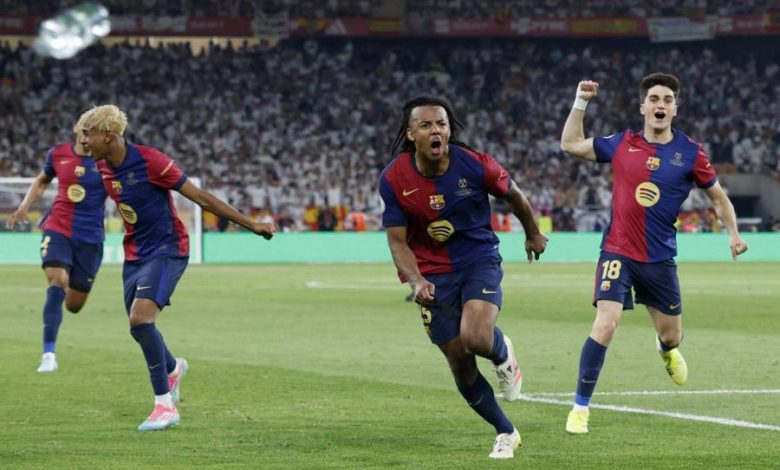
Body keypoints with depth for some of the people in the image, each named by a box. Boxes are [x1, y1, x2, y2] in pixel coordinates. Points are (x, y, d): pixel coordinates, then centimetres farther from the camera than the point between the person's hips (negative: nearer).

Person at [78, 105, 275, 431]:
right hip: (134, 254, 7)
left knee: (140, 318, -24)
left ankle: (165, 405, -17)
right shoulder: (102, 168, 0)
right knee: (138, 325, 15)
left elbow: (201, 197, -17)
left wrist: (251, 225, -15)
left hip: (166, 250, -7)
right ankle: (173, 368, 50)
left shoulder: (150, 161, -21)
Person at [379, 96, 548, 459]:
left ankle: (504, 355, 12)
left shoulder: (475, 165, -15)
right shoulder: (393, 180, -13)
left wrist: (533, 234, 22)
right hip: (434, 274, 2)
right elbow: (397, 241, -8)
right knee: (459, 361, 1)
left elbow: (513, 196, 5)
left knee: (476, 338, -28)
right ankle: (505, 433, 22)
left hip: (479, 259, -2)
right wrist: (417, 282, -25)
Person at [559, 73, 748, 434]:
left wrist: (733, 233, -3)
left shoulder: (690, 153, -3)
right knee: (605, 326, -19)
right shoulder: (622, 144, -1)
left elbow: (718, 197, 10)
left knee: (671, 336, 14)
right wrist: (581, 102, 3)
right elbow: (570, 144, 10)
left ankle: (666, 350, 55)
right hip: (618, 251, -2)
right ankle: (580, 407, -8)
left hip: (660, 258, 2)